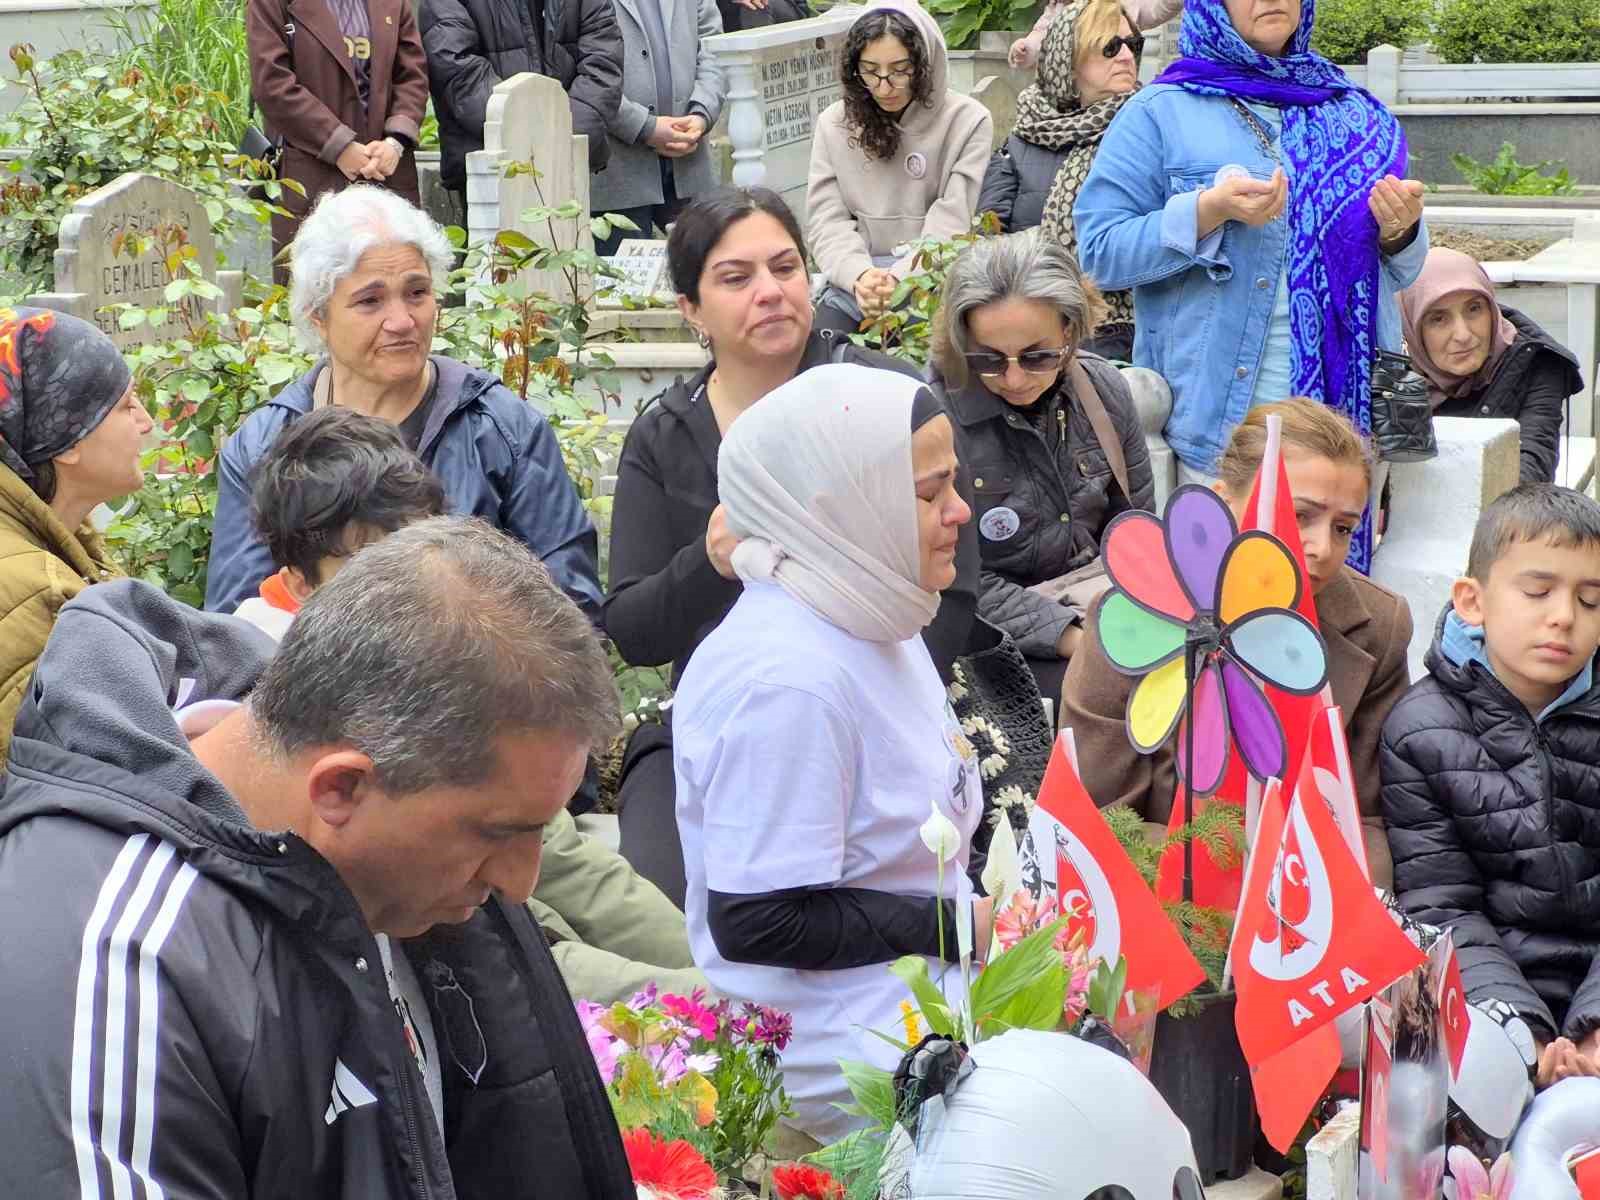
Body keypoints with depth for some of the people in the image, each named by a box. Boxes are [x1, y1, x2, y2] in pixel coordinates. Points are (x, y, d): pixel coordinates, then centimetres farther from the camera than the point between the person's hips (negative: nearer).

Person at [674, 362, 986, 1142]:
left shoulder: (874, 621, 6)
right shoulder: (787, 682, -23)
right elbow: (755, 922, -23)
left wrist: (985, 906, 1)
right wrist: (962, 925, -17)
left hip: (925, 988, 9)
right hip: (848, 1049, -9)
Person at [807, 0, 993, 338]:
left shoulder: (968, 122, -2)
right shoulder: (834, 124, 7)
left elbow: (950, 225, -7)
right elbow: (827, 220, 2)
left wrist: (899, 279, -23)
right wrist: (860, 275, -18)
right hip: (856, 281, 2)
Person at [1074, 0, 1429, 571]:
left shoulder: (1355, 116, 14)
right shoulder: (1161, 113, 3)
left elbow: (1394, 274, 20)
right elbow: (1099, 250, -4)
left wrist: (1400, 231, -3)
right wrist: (1209, 212, -16)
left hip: (1348, 402, 3)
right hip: (1223, 413, -3)